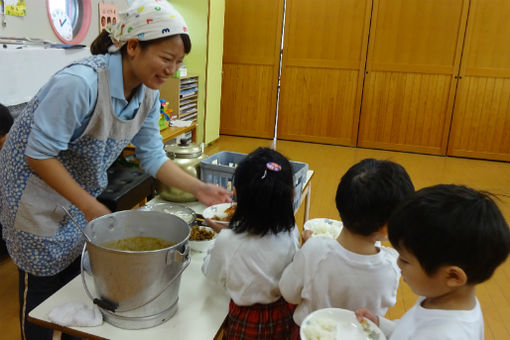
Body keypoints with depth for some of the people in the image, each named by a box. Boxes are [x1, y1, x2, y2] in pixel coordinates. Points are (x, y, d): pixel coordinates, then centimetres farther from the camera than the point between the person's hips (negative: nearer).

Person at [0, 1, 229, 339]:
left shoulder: (148, 94, -10)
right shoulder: (80, 82, -33)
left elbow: (152, 156, -4)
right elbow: (39, 155, -28)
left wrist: (199, 188, -13)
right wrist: (90, 207, -27)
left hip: (83, 192, 6)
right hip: (37, 190, -6)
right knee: (45, 288, 9)